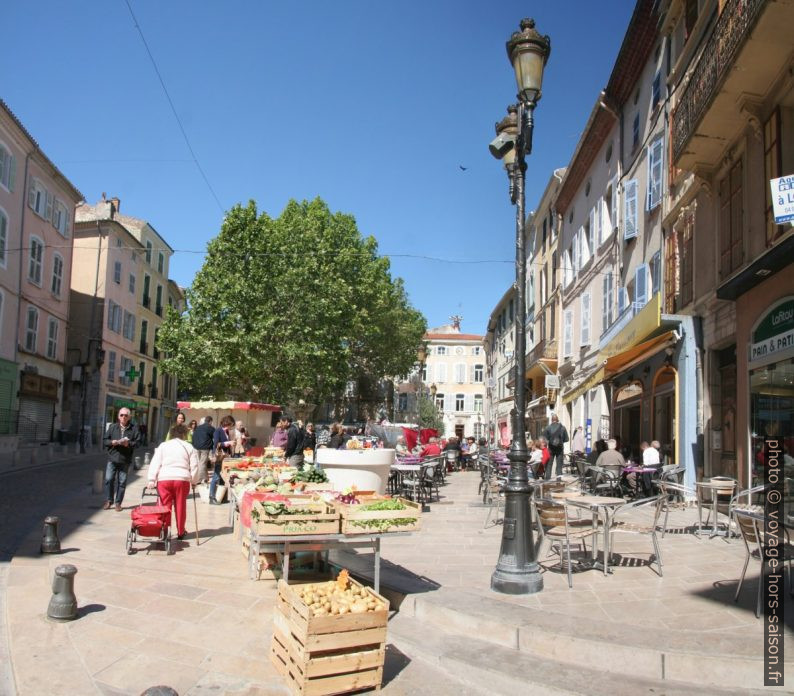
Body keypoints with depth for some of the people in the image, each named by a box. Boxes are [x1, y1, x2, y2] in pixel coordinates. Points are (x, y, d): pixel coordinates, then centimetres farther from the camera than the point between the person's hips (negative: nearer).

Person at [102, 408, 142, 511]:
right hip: (112, 458, 1)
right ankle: (108, 501, 13)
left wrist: (129, 444, -16)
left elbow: (138, 442, 1)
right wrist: (112, 442, -11)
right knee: (108, 479, -3)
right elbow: (105, 440, 8)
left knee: (122, 482, 3)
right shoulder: (112, 427, 7)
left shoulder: (134, 428, 3)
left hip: (125, 460, -1)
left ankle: (118, 503, 13)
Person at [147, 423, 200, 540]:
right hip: (182, 479, 0)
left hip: (164, 479, 0)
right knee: (180, 507, 11)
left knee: (165, 507, 5)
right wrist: (194, 481, 18)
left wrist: (151, 480, 3)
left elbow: (155, 463, 4)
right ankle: (180, 533, 19)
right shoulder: (189, 447, 12)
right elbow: (194, 467, 8)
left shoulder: (163, 446, 13)